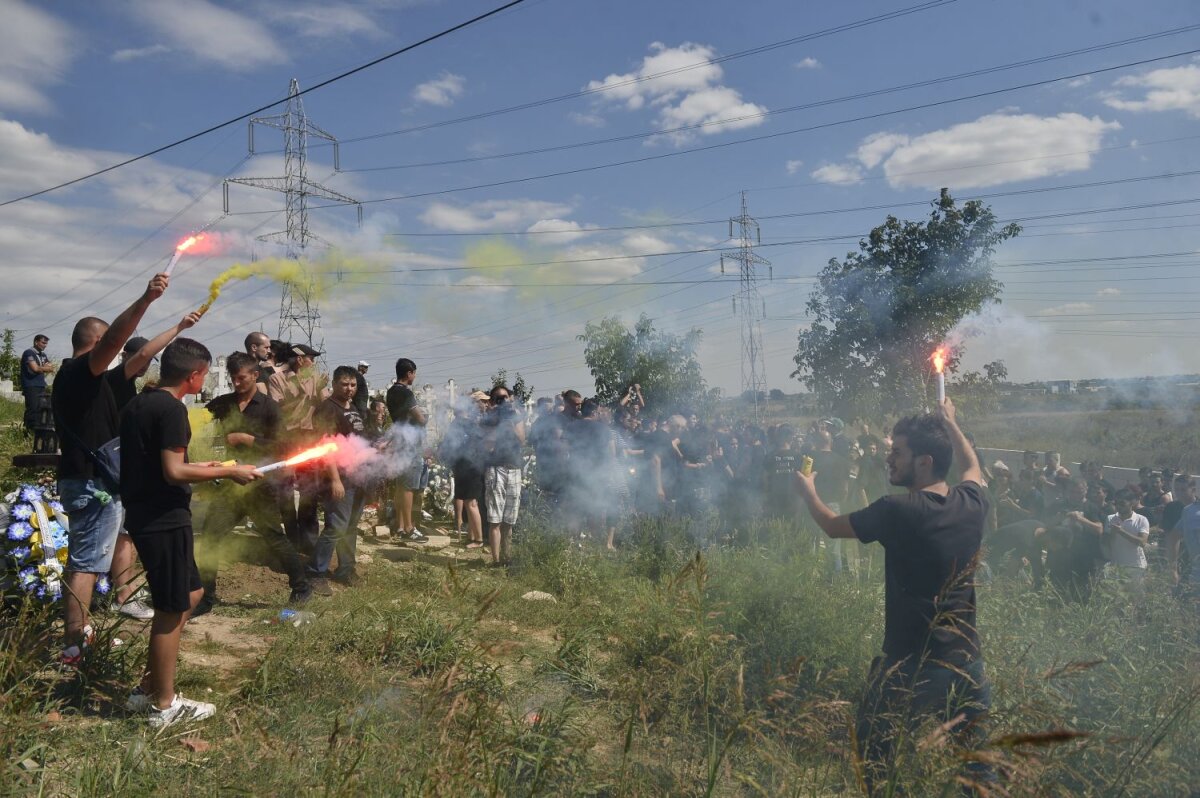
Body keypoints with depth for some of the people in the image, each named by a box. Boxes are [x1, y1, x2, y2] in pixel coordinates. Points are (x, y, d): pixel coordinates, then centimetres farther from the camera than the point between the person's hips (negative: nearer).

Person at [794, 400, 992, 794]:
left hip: (911, 665, -5)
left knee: (874, 752, 18)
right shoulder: (972, 503, -4)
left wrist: (807, 491, 16)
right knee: (982, 760, 19)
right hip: (967, 662, 5)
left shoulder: (897, 511, -19)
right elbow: (973, 466, 21)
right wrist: (950, 423, 32)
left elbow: (833, 525, -2)